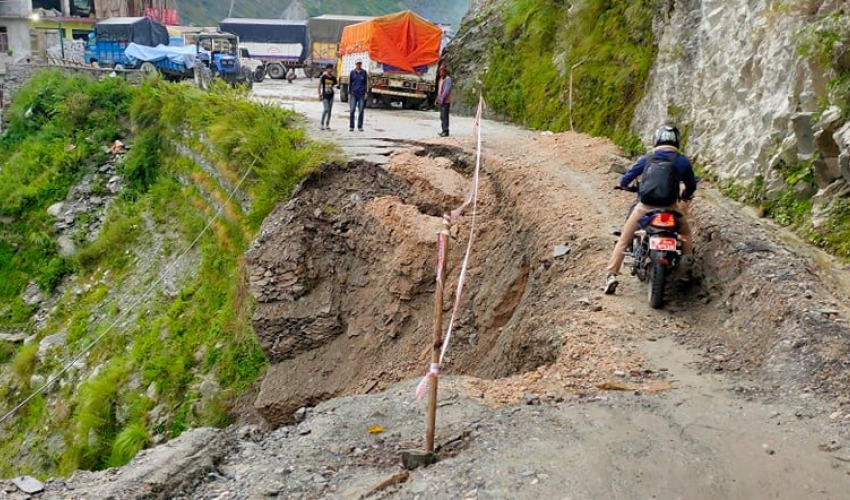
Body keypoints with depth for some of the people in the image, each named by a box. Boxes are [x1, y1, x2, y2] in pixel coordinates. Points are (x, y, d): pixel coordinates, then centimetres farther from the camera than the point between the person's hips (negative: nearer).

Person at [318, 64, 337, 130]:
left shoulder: (333, 78, 3)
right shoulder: (323, 77, -7)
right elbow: (319, 85, -1)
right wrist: (319, 94, -4)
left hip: (331, 96, 4)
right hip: (325, 96, -4)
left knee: (330, 110, 6)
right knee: (326, 109, -14)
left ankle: (327, 125, 16)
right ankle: (322, 124, -2)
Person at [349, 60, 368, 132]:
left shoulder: (364, 72, 6)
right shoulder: (352, 72, 7)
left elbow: (366, 83, 8)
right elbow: (350, 83, 10)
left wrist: (366, 92, 1)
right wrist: (349, 93, 5)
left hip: (361, 94, 0)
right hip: (353, 94, 0)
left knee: (361, 111, 2)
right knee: (352, 110, -3)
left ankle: (360, 126, 9)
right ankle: (351, 126, 4)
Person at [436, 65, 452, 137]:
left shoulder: (448, 79, -10)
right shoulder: (441, 79, 19)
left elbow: (446, 90, -17)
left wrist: (442, 99, -20)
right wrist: (438, 99, 15)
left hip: (445, 101, -9)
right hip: (441, 101, 9)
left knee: (444, 116, -11)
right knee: (442, 116, 11)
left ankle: (446, 131, -11)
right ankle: (444, 130, 16)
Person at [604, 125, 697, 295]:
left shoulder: (646, 159, 6)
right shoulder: (683, 161, 5)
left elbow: (625, 179, 12)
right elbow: (691, 185, 16)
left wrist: (624, 185, 36)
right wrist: (684, 196, 39)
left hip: (645, 207, 0)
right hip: (670, 208, 0)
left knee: (623, 240, 11)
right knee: (686, 233, 29)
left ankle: (611, 276, 3)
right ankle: (688, 263, 15)